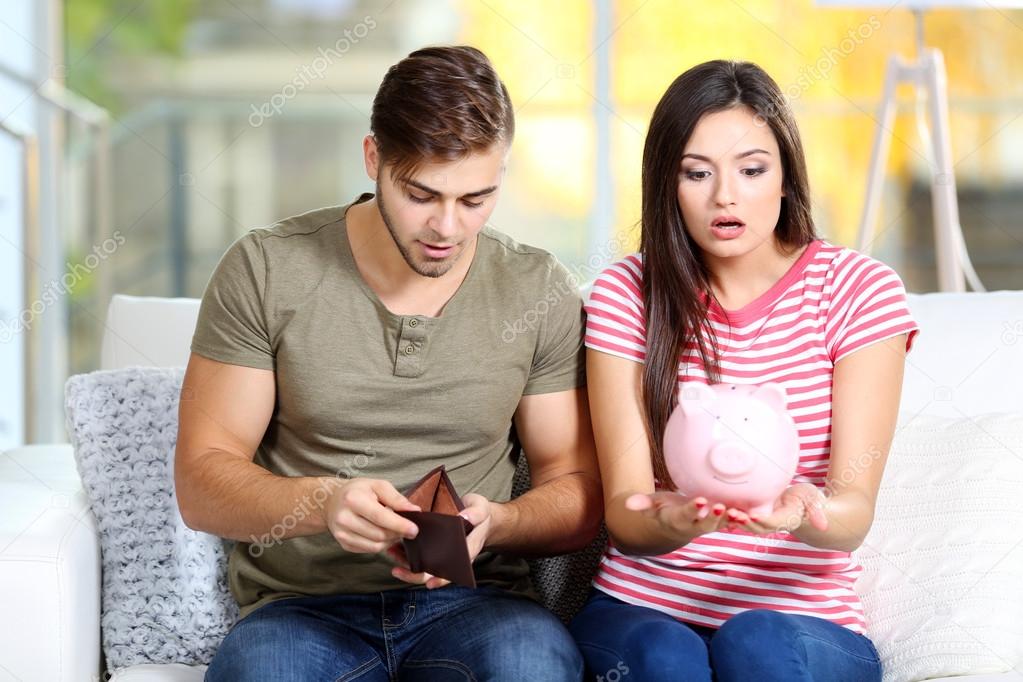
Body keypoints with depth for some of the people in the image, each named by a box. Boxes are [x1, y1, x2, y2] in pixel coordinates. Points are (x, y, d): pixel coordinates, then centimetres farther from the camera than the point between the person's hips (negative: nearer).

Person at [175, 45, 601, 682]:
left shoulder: (540, 292, 4)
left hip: (473, 602, 1)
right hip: (303, 605, -1)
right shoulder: (265, 271, -1)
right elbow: (201, 483, -1)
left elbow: (577, 490, 9)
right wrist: (321, 503, -22)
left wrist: (493, 525, -14)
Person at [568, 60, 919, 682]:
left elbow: (854, 510, -9)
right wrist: (669, 521, -31)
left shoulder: (859, 290, -1)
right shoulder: (627, 294, 2)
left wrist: (801, 514, -34)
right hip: (641, 608, 1)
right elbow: (623, 514, -6)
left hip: (805, 616, -1)